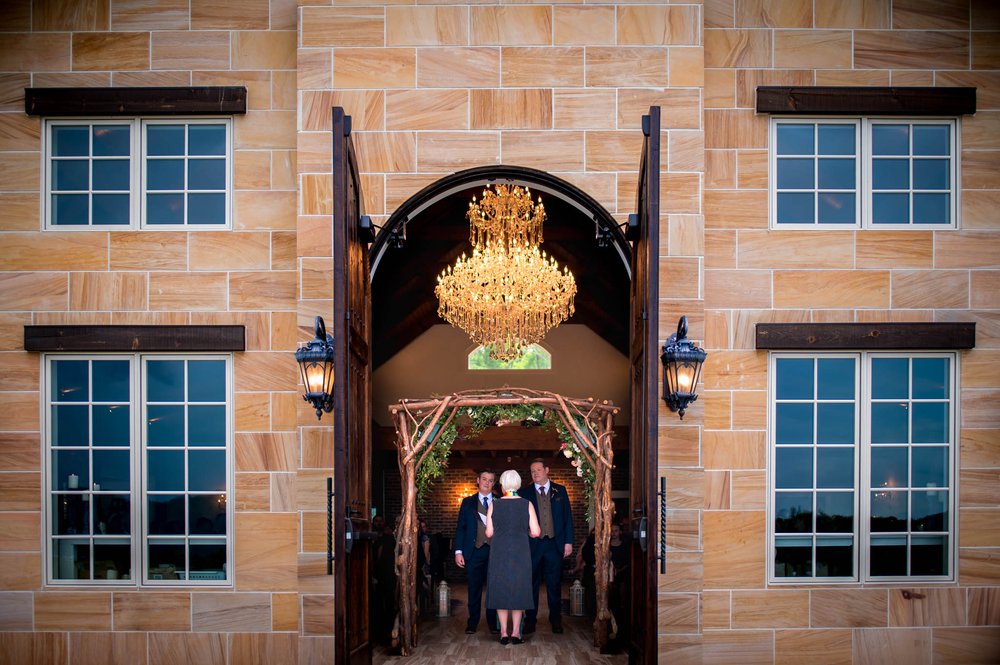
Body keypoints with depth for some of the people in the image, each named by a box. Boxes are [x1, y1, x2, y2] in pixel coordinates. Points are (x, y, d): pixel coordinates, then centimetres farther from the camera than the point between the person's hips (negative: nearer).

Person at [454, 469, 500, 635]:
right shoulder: (468, 502, 10)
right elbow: (461, 527, 7)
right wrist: (458, 551, -1)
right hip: (474, 551, 0)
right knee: (474, 588, 3)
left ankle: (493, 623, 11)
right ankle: (472, 623, 12)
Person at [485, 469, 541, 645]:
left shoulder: (494, 505, -3)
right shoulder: (527, 505, -3)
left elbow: (489, 533, -2)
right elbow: (536, 532, -6)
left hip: (499, 553, 0)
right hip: (520, 553, 0)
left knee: (500, 589, 9)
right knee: (519, 589, 10)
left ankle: (504, 632, 8)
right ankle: (515, 632, 7)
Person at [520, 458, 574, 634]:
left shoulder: (560, 491, 8)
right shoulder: (525, 493, 5)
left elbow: (567, 517, 7)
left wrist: (568, 542, 0)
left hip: (555, 544, 1)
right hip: (532, 545, 0)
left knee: (555, 584, 5)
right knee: (531, 584, 4)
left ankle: (556, 621, 15)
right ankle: (530, 621, 12)